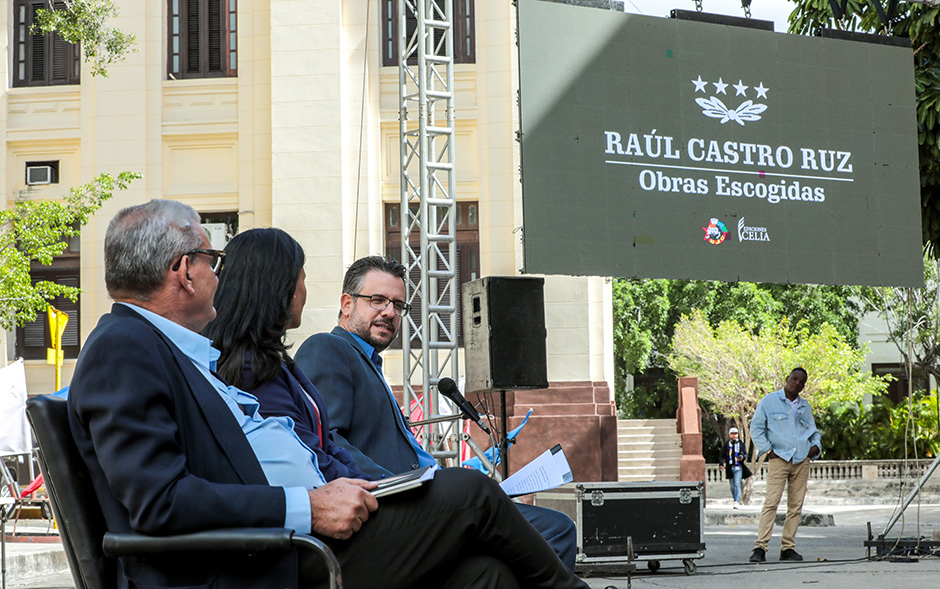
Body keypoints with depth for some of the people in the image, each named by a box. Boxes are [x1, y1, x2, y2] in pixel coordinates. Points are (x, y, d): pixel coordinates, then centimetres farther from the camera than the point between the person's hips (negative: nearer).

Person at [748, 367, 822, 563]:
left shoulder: (805, 407, 19)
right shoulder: (769, 401, 5)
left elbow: (813, 431, 29)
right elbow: (756, 428, 4)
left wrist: (816, 445, 8)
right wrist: (767, 449, -6)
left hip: (802, 461, 5)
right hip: (779, 459, -5)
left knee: (796, 506, 2)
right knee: (771, 501, -14)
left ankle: (788, 547, 8)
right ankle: (760, 547, -17)